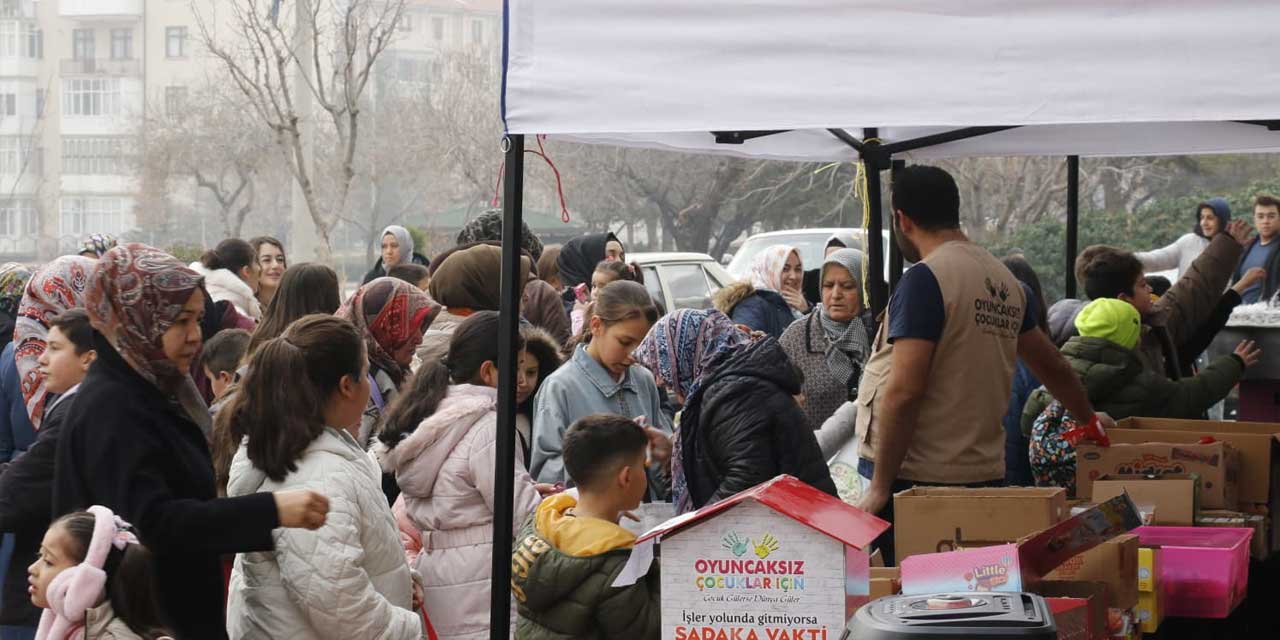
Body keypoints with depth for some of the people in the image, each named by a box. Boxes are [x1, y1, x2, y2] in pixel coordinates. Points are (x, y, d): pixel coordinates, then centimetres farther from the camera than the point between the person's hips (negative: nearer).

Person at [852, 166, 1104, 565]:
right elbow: (1052, 365, 26)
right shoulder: (1005, 281, 12)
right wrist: (1088, 417, 44)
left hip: (917, 479, -8)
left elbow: (904, 391, -18)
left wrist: (879, 486, -13)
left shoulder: (924, 280, -11)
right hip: (985, 474, 8)